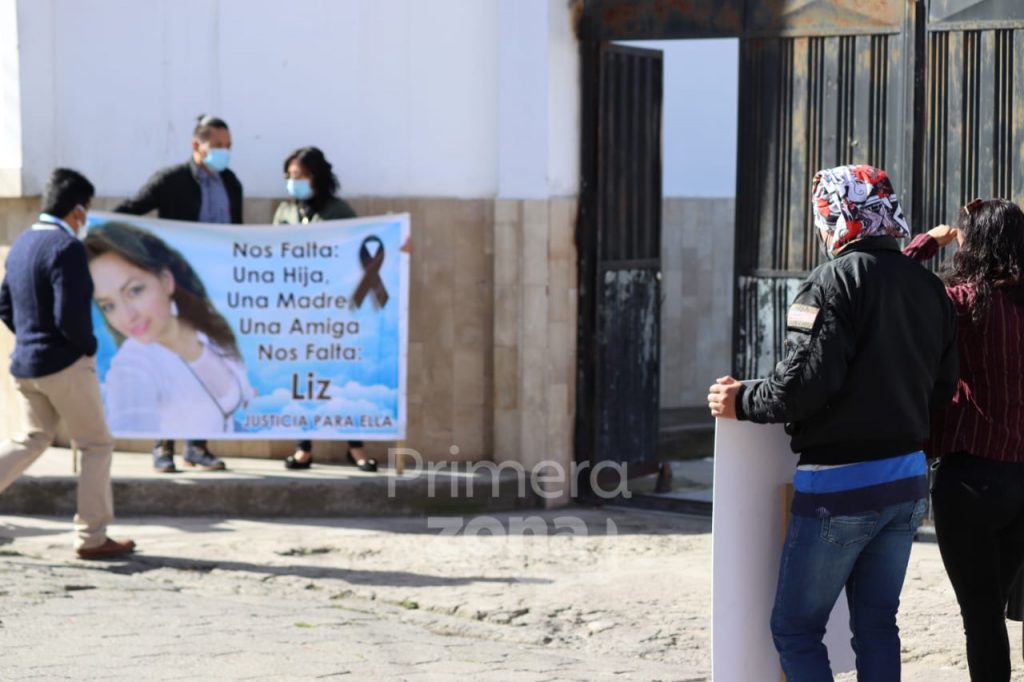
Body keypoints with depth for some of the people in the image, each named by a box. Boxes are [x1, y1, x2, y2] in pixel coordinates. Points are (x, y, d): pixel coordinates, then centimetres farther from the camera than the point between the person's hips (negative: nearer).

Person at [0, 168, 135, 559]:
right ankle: (92, 538, 9)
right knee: (97, 446, 6)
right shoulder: (66, 247, -18)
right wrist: (89, 345, -7)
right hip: (65, 365, -8)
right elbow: (71, 316, -24)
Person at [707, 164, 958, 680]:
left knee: (795, 628, 1)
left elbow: (803, 383, -21)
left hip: (840, 485, -7)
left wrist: (741, 403, -6)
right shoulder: (928, 287, 8)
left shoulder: (835, 281, -14)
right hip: (908, 481, 7)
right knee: (876, 624, 14)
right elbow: (942, 388, 11)